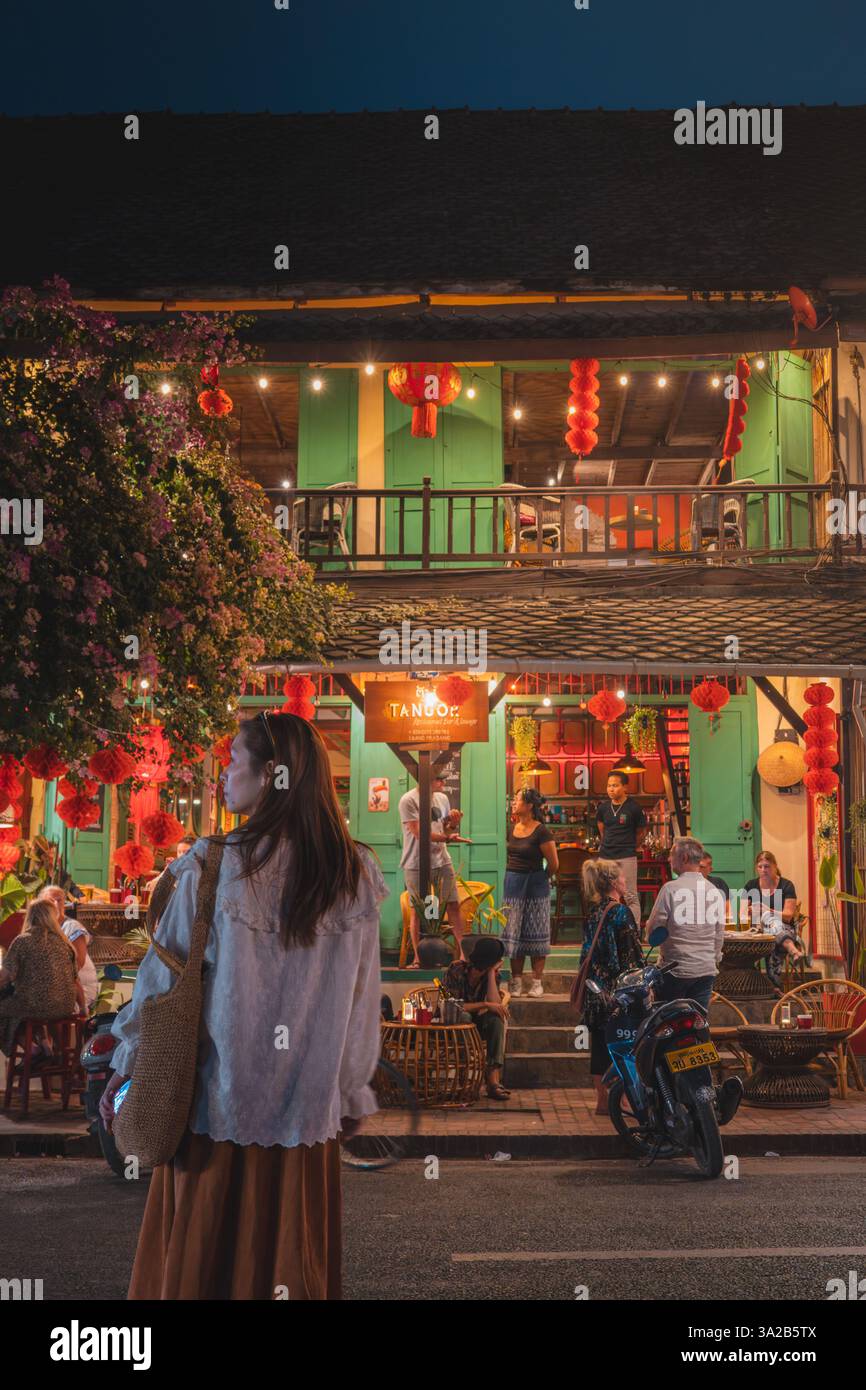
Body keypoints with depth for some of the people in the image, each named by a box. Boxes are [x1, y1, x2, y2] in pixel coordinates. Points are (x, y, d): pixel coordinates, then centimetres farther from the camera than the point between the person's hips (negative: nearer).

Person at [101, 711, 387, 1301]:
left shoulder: (214, 866, -12)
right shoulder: (356, 876, -4)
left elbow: (166, 971, -4)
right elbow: (362, 999, 1)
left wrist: (131, 1064, 10)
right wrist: (354, 1090, 14)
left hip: (218, 1095, -2)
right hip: (308, 1100, 2)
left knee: (202, 1253, 13)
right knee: (291, 1252, 15)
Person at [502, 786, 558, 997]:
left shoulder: (541, 831, -14)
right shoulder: (512, 828, 5)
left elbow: (554, 864, -10)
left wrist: (541, 879, 4)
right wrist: (512, 875, 12)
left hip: (535, 886, -6)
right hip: (513, 884, 6)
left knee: (535, 935, 1)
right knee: (513, 934, 6)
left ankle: (537, 982, 8)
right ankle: (516, 981, 13)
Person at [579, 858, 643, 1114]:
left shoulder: (593, 912, 9)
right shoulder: (620, 912, -13)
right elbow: (630, 955, -14)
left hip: (596, 988, 7)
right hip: (618, 988, -7)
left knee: (600, 1044, 9)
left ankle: (602, 1099, 15)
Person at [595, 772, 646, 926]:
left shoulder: (633, 807, -6)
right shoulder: (604, 807, 6)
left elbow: (642, 830, 5)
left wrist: (633, 847, 8)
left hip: (627, 857, -5)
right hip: (605, 856, 5)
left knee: (630, 896, -3)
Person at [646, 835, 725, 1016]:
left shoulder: (671, 888, -12)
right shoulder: (715, 891, 6)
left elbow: (653, 928, -10)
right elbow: (719, 934, 13)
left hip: (676, 969, -5)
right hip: (706, 969, 5)